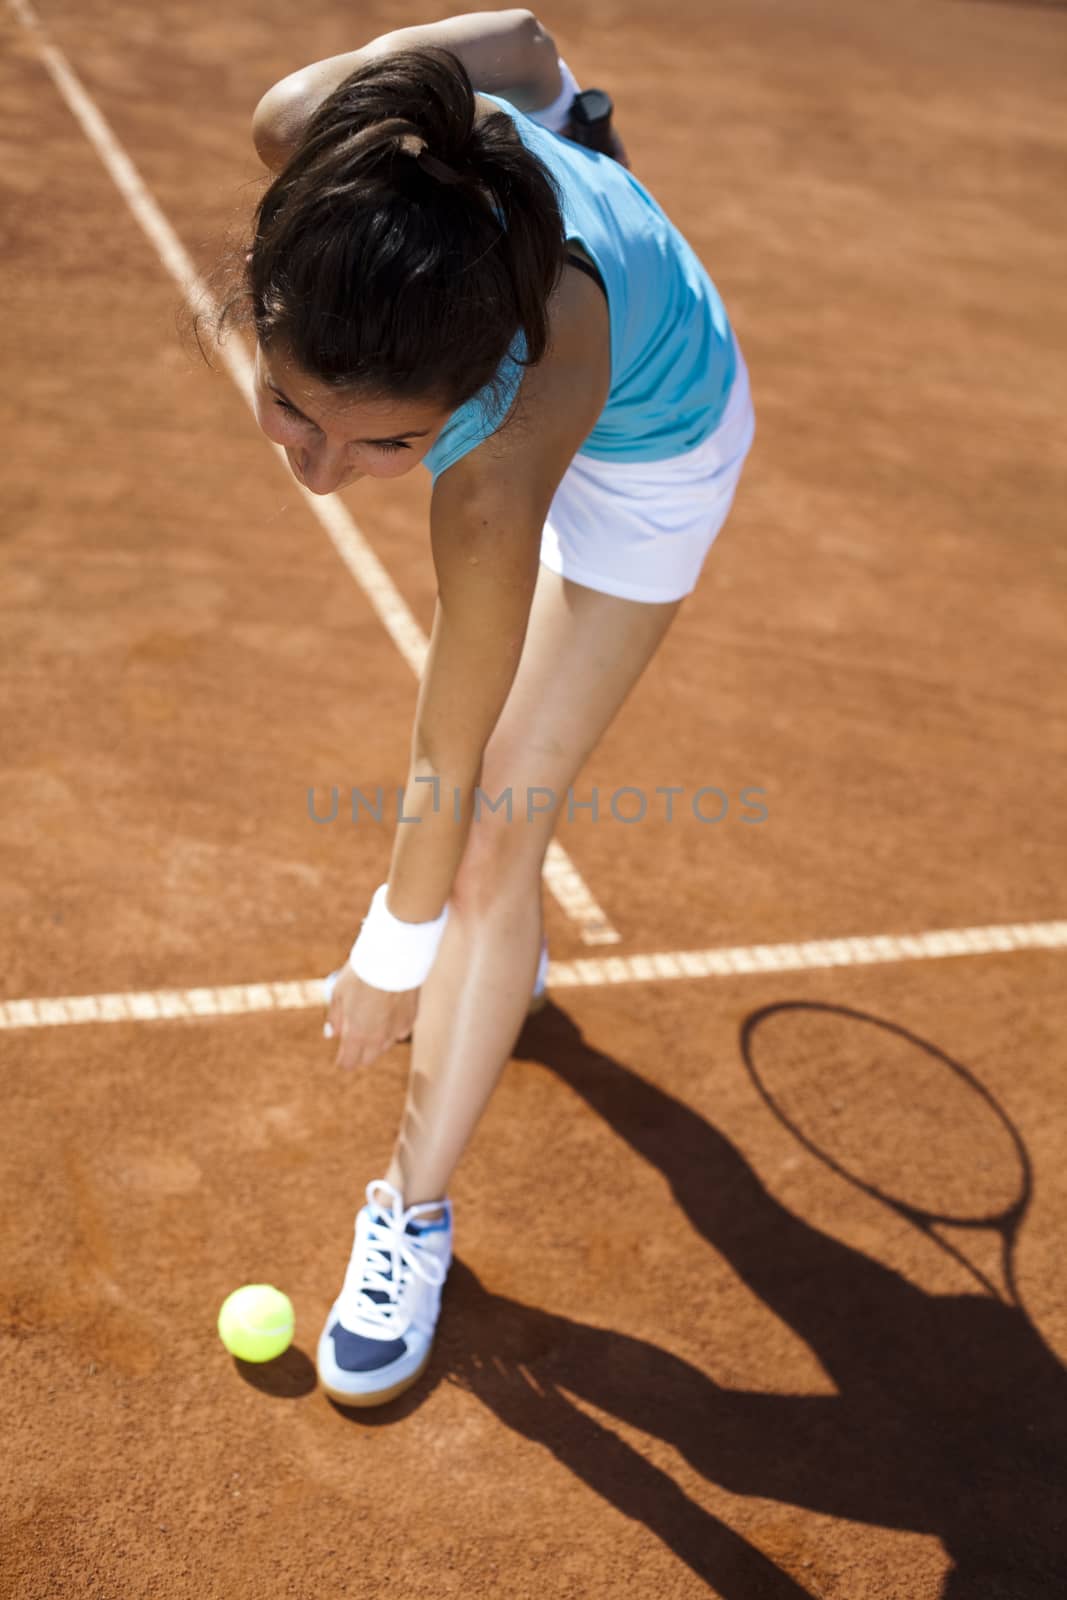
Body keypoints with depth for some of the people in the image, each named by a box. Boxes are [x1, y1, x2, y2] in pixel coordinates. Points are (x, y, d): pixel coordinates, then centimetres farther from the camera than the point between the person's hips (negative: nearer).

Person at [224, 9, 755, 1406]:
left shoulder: (498, 476, -48)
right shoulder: (318, 137, -37)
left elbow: (452, 762, -32)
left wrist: (396, 949, -17)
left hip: (651, 448, -6)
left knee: (504, 825, -9)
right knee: (507, 680, 24)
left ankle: (415, 1204, 9)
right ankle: (506, 948, 51)